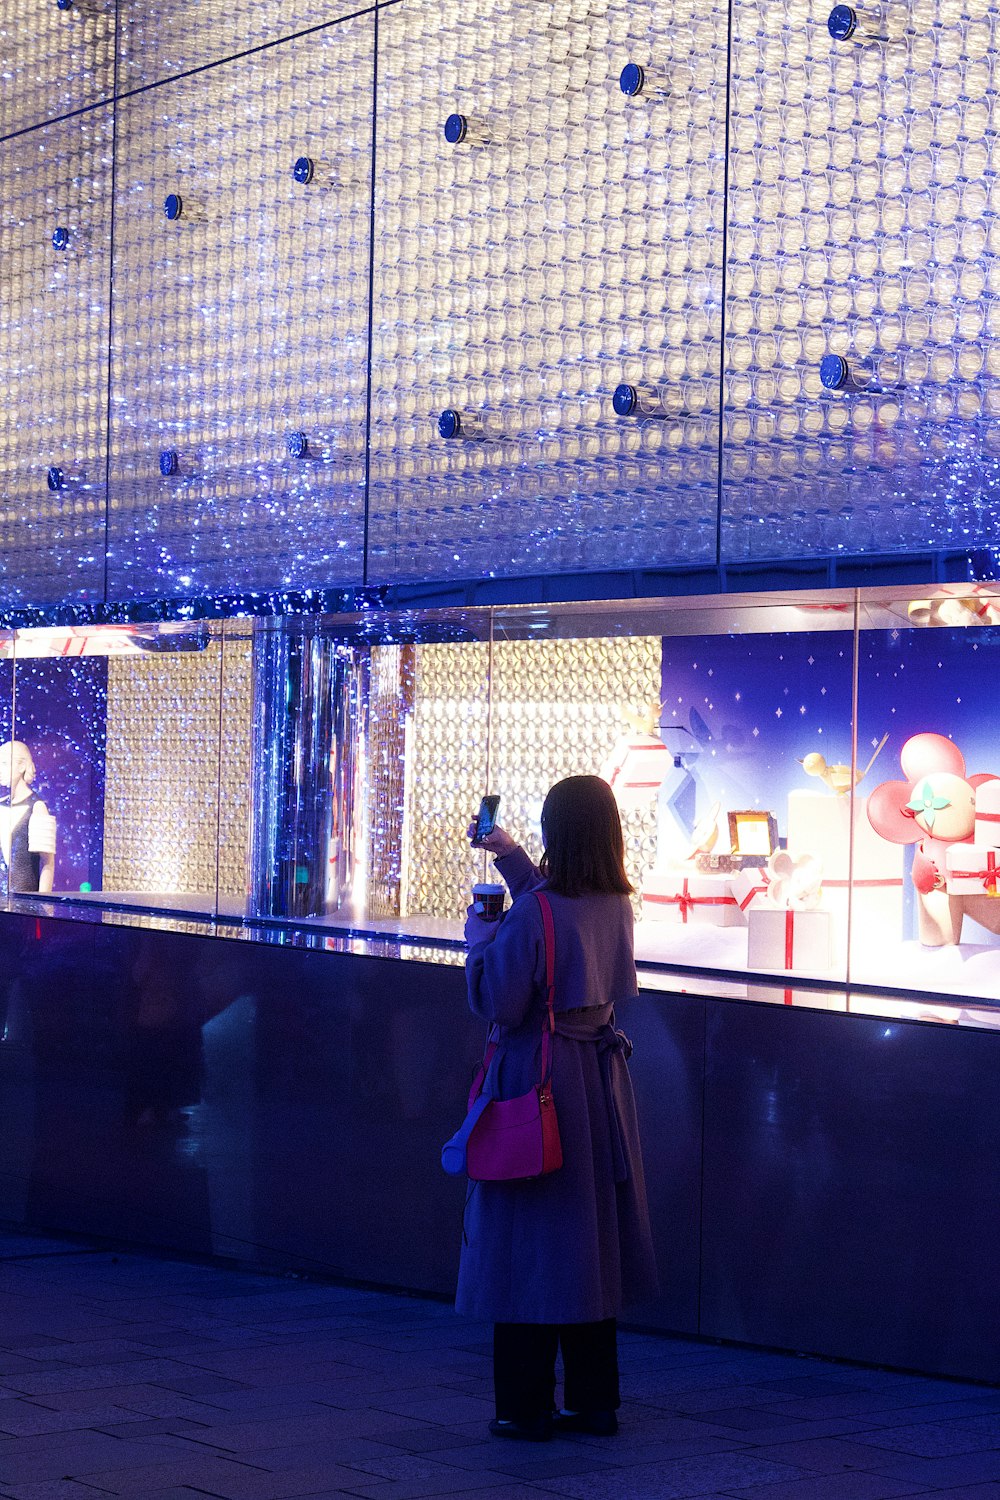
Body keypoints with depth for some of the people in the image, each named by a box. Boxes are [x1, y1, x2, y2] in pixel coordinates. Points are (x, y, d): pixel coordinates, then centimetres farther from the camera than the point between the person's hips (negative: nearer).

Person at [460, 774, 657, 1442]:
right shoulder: (616, 903, 2)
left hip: (538, 1083, -6)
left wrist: (480, 933, -2)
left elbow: (498, 1003, -16)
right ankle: (594, 1401, 19)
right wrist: (510, 856, 29)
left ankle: (527, 1408, 7)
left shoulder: (533, 914, -20)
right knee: (592, 1242, 13)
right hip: (600, 1077, 6)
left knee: (531, 1241, 2)